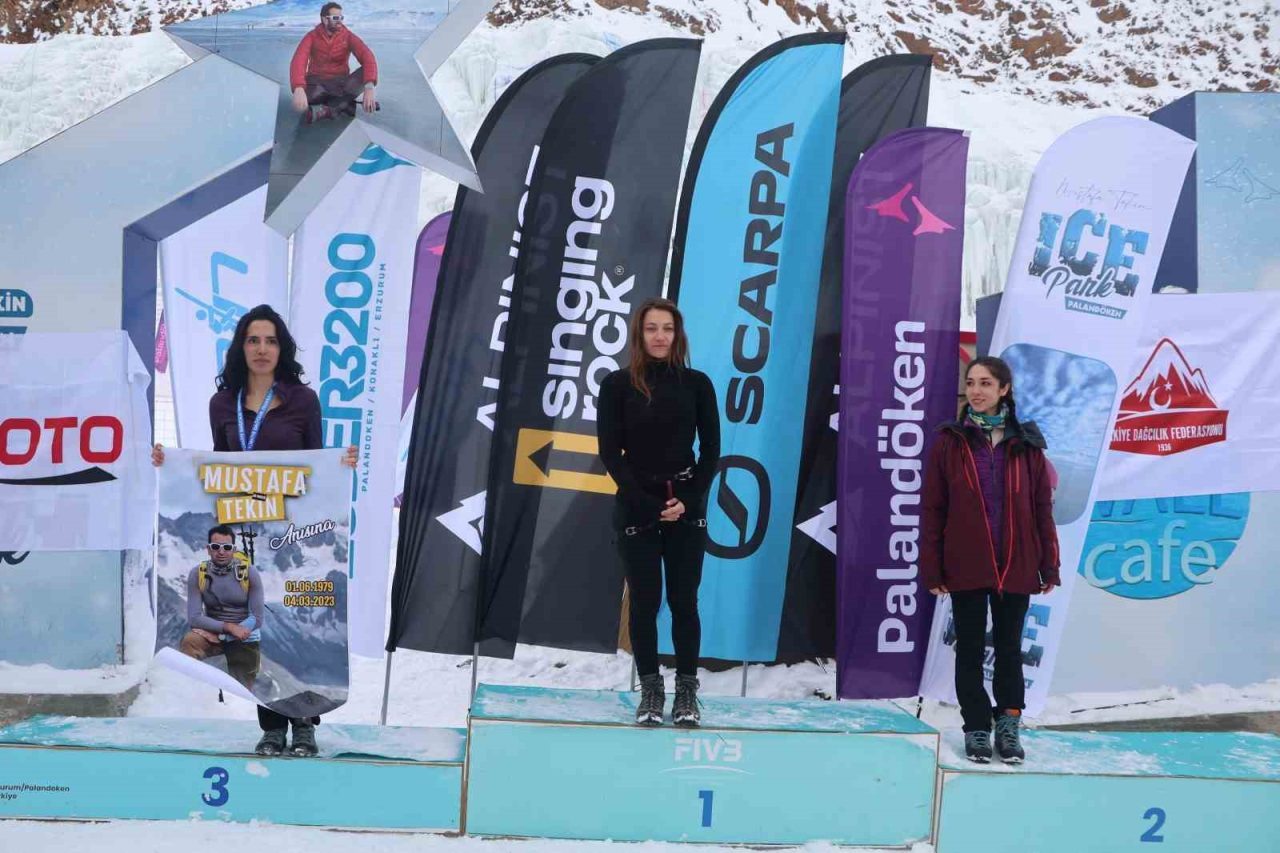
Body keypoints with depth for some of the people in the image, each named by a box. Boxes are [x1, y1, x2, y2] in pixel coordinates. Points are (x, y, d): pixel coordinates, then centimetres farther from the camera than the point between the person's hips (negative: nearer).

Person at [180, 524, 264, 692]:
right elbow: (194, 618, -14)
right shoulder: (198, 574, -10)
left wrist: (222, 635, -21)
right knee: (188, 643, -31)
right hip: (211, 632, 0)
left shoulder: (249, 573, -12)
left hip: (244, 640, 0)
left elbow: (256, 619, -11)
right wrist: (229, 627, -26)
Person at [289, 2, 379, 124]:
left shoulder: (348, 36, -6)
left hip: (340, 83, 2)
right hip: (317, 83, -2)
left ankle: (324, 110, -32)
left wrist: (369, 87, -43)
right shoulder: (312, 36, -8)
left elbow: (367, 57, -23)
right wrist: (299, 89, -46)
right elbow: (298, 61, -24)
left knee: (366, 72, -29)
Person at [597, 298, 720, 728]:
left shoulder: (697, 383, 1)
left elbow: (711, 448, 2)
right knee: (644, 601, 4)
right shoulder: (618, 384, -3)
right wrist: (646, 503, -12)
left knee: (684, 600, 4)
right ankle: (651, 690, 14)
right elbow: (610, 452, -4)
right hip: (636, 507, -1)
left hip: (687, 506, 1)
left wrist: (689, 500, -10)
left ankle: (687, 691, 12)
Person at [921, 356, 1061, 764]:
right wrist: (932, 569, -6)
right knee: (971, 649, 7)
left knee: (1009, 648, 11)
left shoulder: (1026, 444, 2)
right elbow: (932, 509, -2)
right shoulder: (950, 442, -1)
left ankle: (1009, 726, 22)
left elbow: (1042, 509, 4)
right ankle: (977, 729, 17)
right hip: (965, 566, -1)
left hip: (1016, 566, 1)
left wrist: (1049, 566, 1)